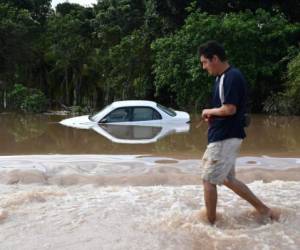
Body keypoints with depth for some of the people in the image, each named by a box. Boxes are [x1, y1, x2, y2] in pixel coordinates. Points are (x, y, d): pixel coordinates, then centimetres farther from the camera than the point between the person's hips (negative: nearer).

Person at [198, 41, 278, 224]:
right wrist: (212, 116, 2)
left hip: (225, 138, -10)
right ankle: (264, 209, 24)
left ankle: (211, 223, 12)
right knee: (228, 179, 17)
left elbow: (229, 109, -25)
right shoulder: (223, 77, 13)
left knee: (209, 180, -2)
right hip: (223, 137, 10)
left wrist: (208, 111, -8)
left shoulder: (232, 77, -17)